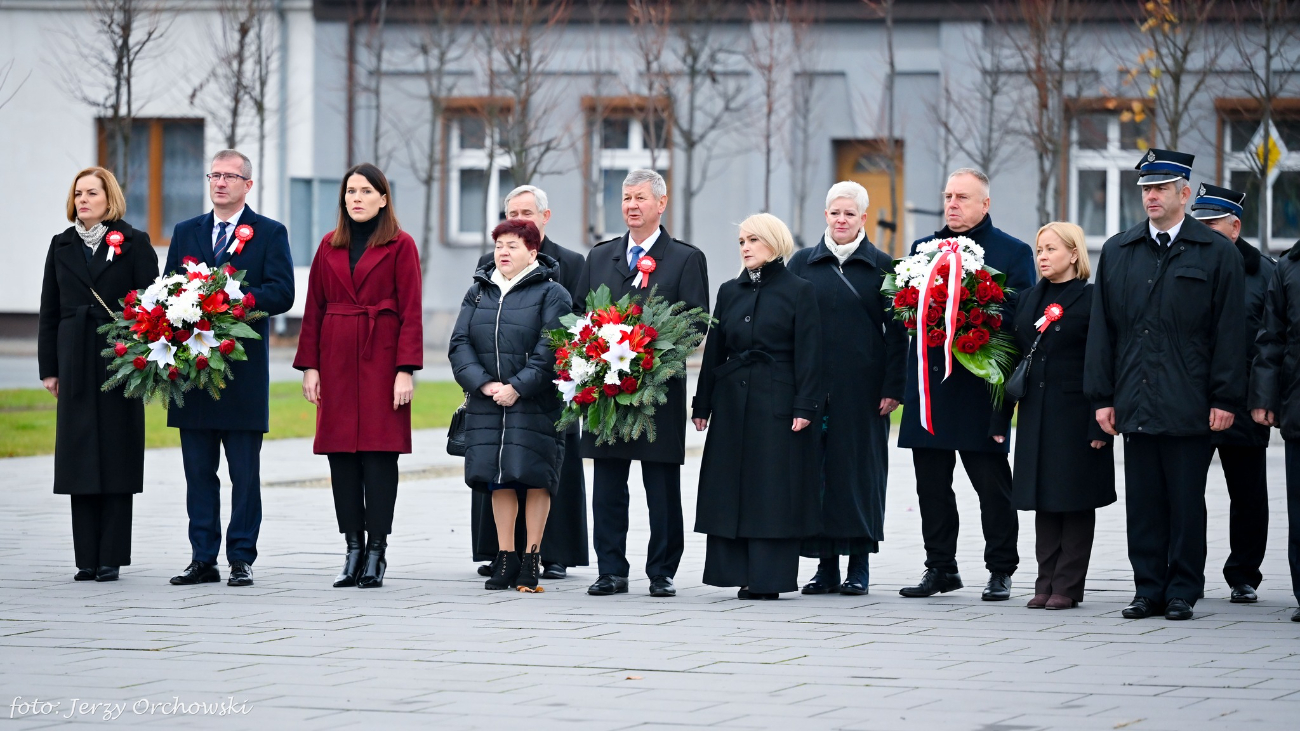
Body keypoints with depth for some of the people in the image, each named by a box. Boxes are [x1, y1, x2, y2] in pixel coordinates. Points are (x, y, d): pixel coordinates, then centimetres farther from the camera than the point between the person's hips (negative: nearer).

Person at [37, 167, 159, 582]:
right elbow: (49, 311, 13)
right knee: (80, 459, 2)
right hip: (76, 366, 4)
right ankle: (87, 558, 6)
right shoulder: (62, 246, 13)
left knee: (116, 460, -2)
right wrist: (49, 368, 7)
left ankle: (112, 558, 2)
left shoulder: (134, 244, 2)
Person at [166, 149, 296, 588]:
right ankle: (203, 559, 10)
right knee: (198, 470, 6)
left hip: (244, 371, -4)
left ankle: (242, 559, 4)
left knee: (245, 472, -1)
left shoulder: (269, 234, 4)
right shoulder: (186, 232, 16)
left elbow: (281, 292, -7)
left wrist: (239, 300, -21)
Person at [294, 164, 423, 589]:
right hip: (336, 360, 4)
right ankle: (353, 550, 8)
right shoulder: (330, 246, 12)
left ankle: (377, 554, -1)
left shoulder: (400, 246, 1)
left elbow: (411, 313, -4)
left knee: (379, 453, -5)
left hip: (381, 359, -4)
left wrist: (405, 370, -11)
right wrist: (309, 366, 3)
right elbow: (314, 309, 11)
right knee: (341, 454, 2)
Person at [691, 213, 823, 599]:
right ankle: (737, 571, 8)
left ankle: (769, 577, -2)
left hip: (778, 404, -5)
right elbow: (714, 350, 13)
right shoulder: (730, 292, 12)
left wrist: (805, 407, -13)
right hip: (732, 403, 5)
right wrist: (702, 404, 9)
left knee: (774, 488, -4)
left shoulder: (799, 291, -1)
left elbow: (808, 353, -5)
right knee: (731, 488, 3)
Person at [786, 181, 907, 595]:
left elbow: (896, 330, 3)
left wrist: (892, 388, -6)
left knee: (860, 466, 0)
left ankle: (859, 565, 6)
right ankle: (826, 565, 6)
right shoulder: (802, 264, 10)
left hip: (862, 387, -2)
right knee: (817, 469, 1)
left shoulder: (881, 266, 5)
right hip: (812, 386, 2)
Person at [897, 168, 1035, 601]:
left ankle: (1001, 572, 6)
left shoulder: (1013, 253, 2)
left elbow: (1020, 316, -4)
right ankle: (940, 568, 16)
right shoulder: (924, 248, 17)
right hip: (929, 383, 5)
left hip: (982, 386, -5)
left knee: (992, 484, -2)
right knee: (931, 483, 7)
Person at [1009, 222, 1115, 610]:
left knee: (1075, 500, -1)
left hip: (1076, 414, -6)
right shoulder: (1028, 300, 13)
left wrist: (1100, 426, -14)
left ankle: (1067, 586, 2)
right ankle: (1046, 583, 12)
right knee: (1044, 500, 7)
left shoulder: (1092, 299, -6)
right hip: (1036, 415, 6)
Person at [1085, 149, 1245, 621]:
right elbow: (1102, 329, 11)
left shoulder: (1217, 253, 2)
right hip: (1136, 403, 3)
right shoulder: (1118, 252, 12)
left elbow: (1229, 331, -1)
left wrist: (1225, 399, -7)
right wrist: (1102, 397, 5)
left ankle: (1182, 593, 8)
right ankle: (1149, 589, 12)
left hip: (1190, 405, -3)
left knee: (1186, 502, 2)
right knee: (1142, 501, 5)